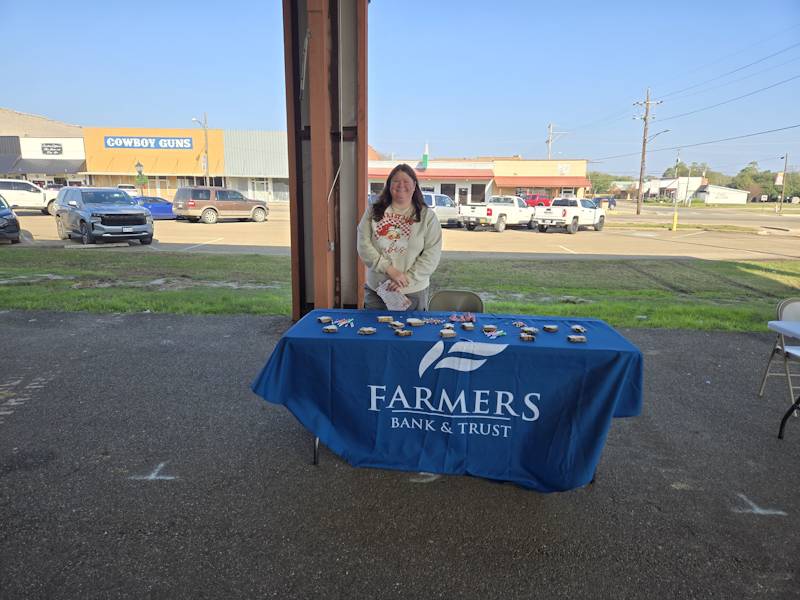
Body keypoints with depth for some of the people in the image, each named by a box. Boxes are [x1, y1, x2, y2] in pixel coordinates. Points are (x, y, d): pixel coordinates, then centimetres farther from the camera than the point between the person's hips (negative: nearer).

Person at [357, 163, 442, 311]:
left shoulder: (428, 216, 0)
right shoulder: (373, 211, 3)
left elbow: (432, 254, -6)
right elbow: (364, 245, -5)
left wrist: (407, 278, -17)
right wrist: (390, 270, -16)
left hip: (414, 293, -1)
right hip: (375, 290, 1)